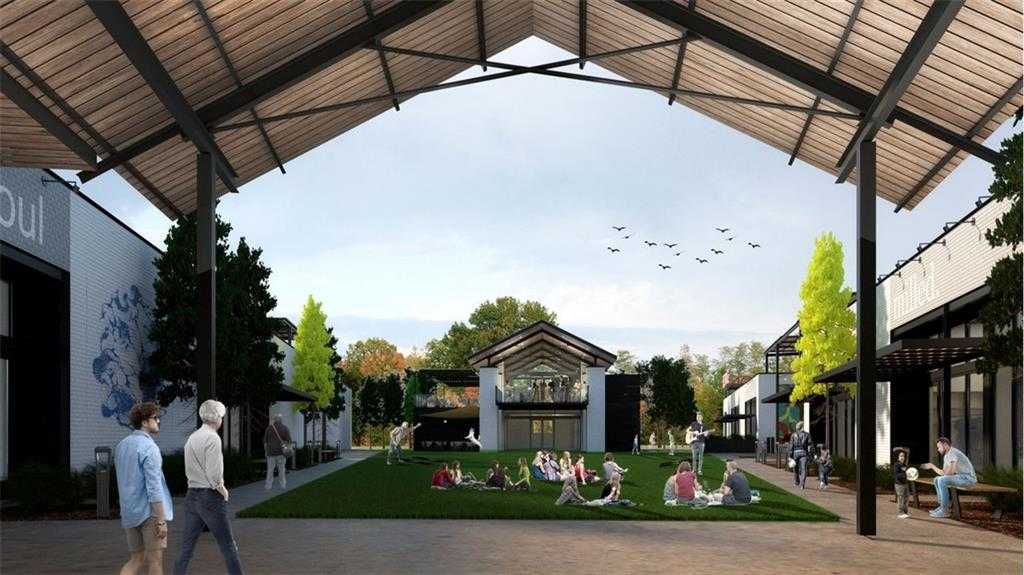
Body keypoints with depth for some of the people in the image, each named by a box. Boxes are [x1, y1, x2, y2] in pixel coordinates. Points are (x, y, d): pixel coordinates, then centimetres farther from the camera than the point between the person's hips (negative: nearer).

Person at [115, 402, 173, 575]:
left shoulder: (121, 446, 10)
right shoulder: (149, 447, -15)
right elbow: (154, 487, -20)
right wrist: (161, 520, -18)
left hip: (129, 513, 8)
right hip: (150, 511, -8)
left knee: (137, 559, 14)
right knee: (155, 561, 2)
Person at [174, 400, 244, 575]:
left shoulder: (191, 438, 11)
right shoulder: (212, 438, -14)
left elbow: (189, 471, 15)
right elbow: (214, 475, -19)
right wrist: (223, 490, -2)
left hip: (192, 495, 7)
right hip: (211, 496, -7)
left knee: (186, 548, 8)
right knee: (228, 546, 3)